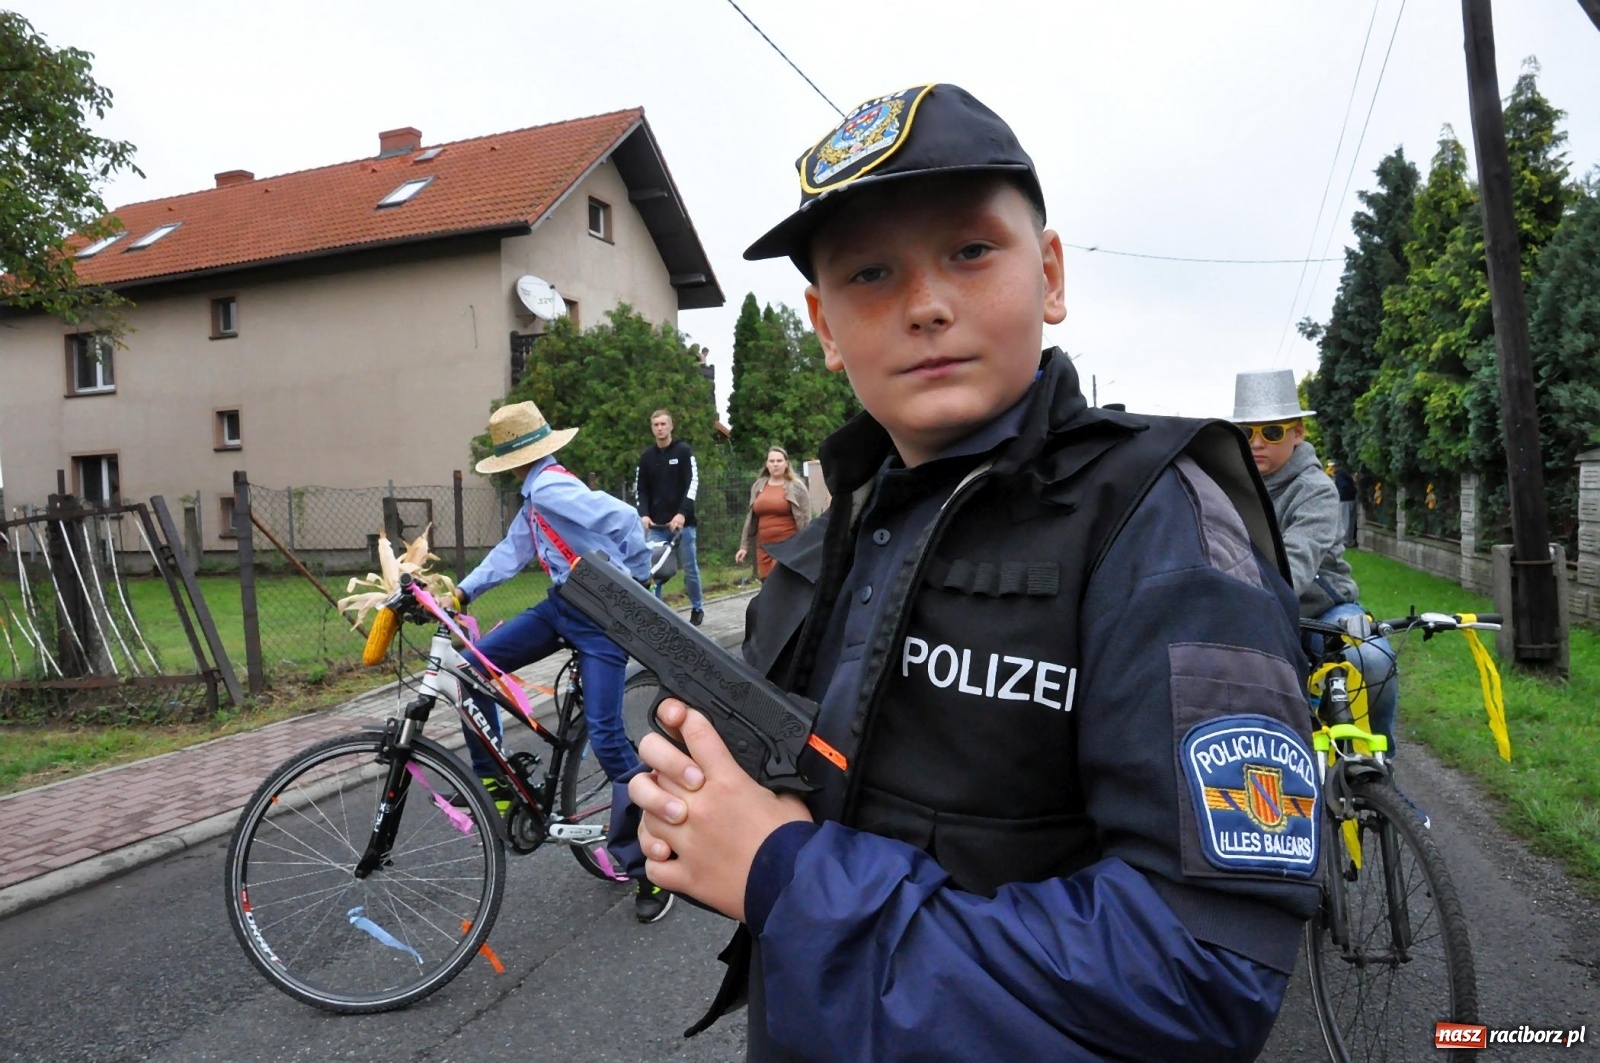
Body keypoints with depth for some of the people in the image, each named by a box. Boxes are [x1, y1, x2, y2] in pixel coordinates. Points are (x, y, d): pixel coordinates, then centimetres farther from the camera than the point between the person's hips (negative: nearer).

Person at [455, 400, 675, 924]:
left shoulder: (551, 488, -18)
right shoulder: (537, 496, 14)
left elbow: (622, 519, -27)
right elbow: (511, 552, 17)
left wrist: (636, 578, -10)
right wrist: (462, 592, 7)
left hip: (601, 618, -10)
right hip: (561, 606, 10)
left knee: (606, 739, -11)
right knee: (474, 666, 3)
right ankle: (493, 781, 17)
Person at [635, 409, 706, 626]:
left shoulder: (684, 451, 0)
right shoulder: (647, 456, 10)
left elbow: (693, 482, -9)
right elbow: (640, 489, 9)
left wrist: (682, 513, -21)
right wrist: (644, 514, -9)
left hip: (682, 522, -2)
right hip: (656, 525, 3)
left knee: (689, 567, 5)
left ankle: (697, 608, 21)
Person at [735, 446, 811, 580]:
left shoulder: (796, 486, -2)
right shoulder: (758, 486, 13)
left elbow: (805, 520, -3)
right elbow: (751, 519, 17)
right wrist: (744, 546, 14)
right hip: (764, 547, 5)